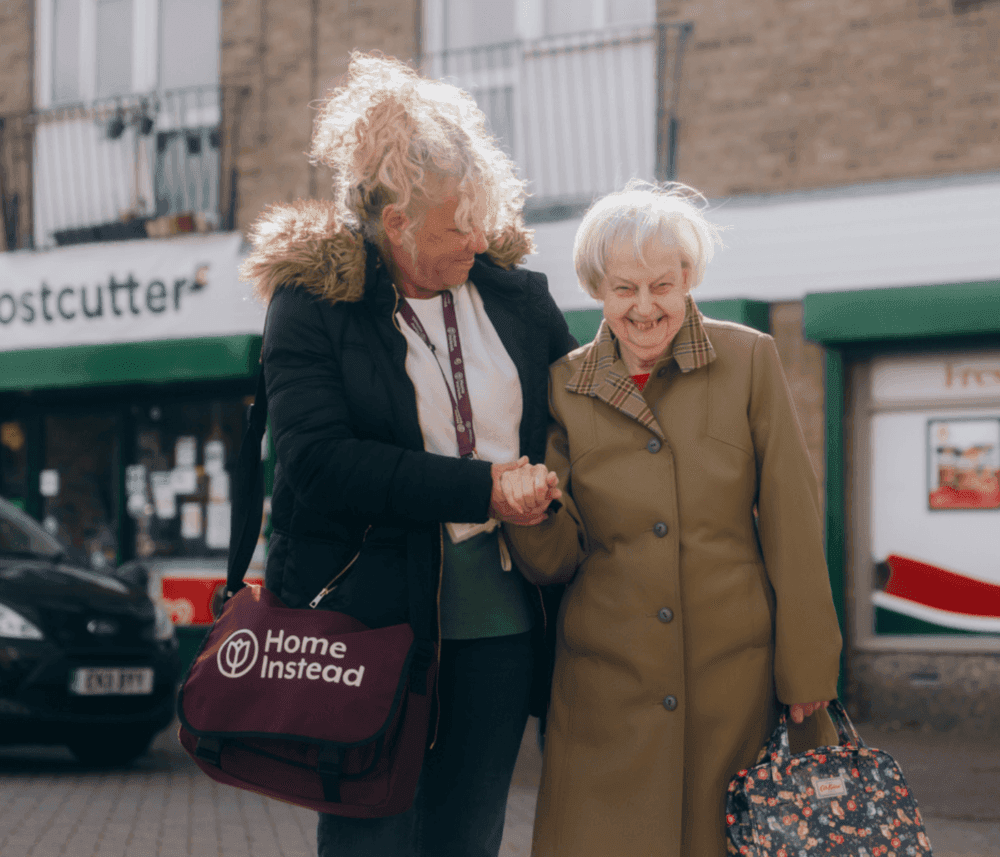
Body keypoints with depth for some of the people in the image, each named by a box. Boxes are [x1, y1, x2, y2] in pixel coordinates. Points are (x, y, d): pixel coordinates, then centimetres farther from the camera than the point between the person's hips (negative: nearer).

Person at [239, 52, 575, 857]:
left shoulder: (517, 293, 8)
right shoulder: (312, 301, -4)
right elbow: (316, 459, -15)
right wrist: (480, 489, -17)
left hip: (496, 616, 4)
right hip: (367, 614, -4)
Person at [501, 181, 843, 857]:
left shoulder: (749, 360, 0)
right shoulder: (567, 385, 5)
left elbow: (793, 527, 0)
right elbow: (555, 562, 5)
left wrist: (808, 677, -2)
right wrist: (533, 513, -17)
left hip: (733, 675, -1)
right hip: (607, 683, 1)